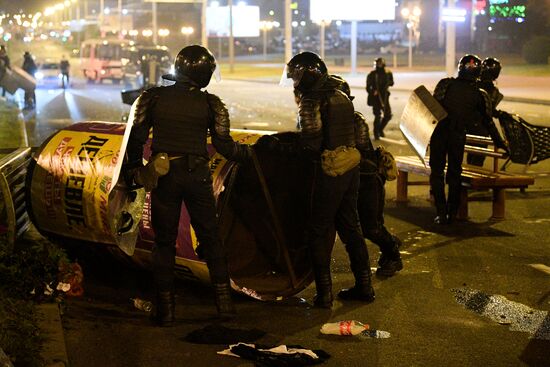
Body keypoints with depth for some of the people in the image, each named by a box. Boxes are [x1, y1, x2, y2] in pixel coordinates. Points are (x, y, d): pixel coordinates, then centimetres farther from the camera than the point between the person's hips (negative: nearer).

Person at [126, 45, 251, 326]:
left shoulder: (153, 97, 0)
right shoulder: (210, 103, -2)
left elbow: (136, 138, -1)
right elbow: (224, 146, -2)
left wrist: (135, 169, 12)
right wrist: (249, 152, 17)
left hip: (163, 176, 0)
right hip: (197, 176, 0)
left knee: (164, 242, 8)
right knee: (210, 237, 13)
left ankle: (165, 308, 9)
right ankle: (224, 299, 15)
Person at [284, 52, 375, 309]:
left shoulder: (311, 101, -13)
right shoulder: (341, 97, 12)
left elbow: (311, 143, -19)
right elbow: (351, 133, 13)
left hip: (329, 170, -7)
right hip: (351, 168, 8)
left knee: (318, 231, 3)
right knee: (349, 226, 17)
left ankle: (324, 292, 3)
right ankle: (364, 285, 22)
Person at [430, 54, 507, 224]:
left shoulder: (445, 84, 1)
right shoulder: (480, 95, 5)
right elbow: (488, 122, 11)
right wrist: (499, 143, 19)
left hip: (438, 134, -1)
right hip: (458, 137, 1)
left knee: (437, 173, 5)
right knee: (454, 174, 13)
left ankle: (441, 213, 2)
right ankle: (452, 213, 16)